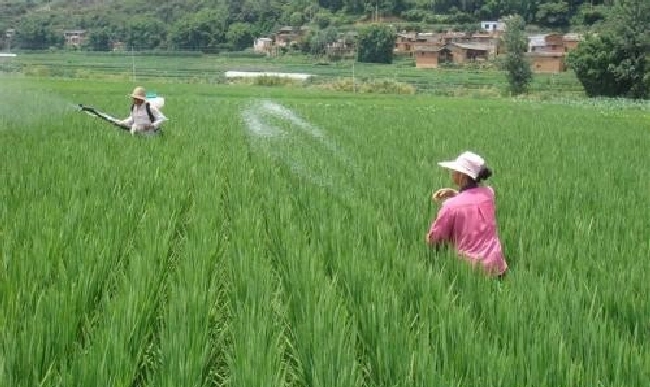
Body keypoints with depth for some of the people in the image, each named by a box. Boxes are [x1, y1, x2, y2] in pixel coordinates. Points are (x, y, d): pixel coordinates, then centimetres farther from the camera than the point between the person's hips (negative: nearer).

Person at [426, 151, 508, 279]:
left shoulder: (451, 205, -16)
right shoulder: (489, 193, -1)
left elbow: (432, 241, -6)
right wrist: (454, 193, 10)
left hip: (472, 267, -5)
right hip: (496, 265, 5)